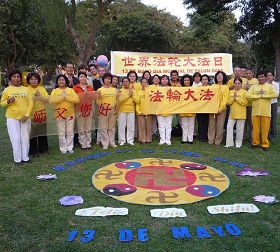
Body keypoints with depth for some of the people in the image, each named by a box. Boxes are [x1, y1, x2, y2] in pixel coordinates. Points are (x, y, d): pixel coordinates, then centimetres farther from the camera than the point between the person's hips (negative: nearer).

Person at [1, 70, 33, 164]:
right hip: (12, 118, -2)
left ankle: (25, 157, 17)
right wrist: (8, 101, -16)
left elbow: (30, 102, 2)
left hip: (25, 118, 2)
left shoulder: (25, 89, 5)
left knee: (25, 138, 6)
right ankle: (17, 159, 8)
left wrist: (27, 115, -8)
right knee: (15, 139, -2)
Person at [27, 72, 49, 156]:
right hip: (31, 114, -3)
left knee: (42, 132, 9)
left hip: (42, 114, 3)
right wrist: (35, 96, -17)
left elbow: (48, 99, 0)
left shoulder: (42, 89, 10)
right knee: (32, 132, -1)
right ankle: (33, 151, 8)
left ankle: (42, 148, 21)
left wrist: (40, 97, -14)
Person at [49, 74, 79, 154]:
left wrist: (67, 97, -15)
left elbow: (77, 99, -8)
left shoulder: (70, 90, 5)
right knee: (61, 133, 4)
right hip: (59, 114, -1)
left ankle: (70, 148, 17)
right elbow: (51, 101, -12)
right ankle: (63, 148, 13)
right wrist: (61, 97, -16)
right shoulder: (54, 91, 3)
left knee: (70, 132, 7)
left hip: (70, 114, 1)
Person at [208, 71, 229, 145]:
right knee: (211, 125, 3)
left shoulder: (225, 87, 4)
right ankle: (211, 140, 10)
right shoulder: (213, 86, 12)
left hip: (221, 109, -2)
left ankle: (218, 141, 9)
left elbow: (225, 99, -3)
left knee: (219, 126, 1)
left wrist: (220, 108, -13)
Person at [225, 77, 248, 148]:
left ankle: (238, 143, 17)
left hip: (241, 114, -3)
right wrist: (233, 98, -13)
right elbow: (228, 102, 2)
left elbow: (245, 102, -13)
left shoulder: (244, 92, -2)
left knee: (239, 129, 4)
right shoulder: (231, 92, 9)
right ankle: (229, 143, 5)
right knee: (229, 127, -2)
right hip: (232, 113, 3)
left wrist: (237, 98, -14)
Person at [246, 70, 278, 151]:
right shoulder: (253, 87, 9)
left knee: (265, 128, 1)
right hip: (255, 111, 2)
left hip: (266, 111, -1)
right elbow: (248, 95, -5)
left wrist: (263, 96, -9)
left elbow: (275, 95, -11)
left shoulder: (269, 86, 5)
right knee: (255, 128, 6)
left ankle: (265, 144, 12)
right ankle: (255, 142, 19)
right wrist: (259, 96, -9)